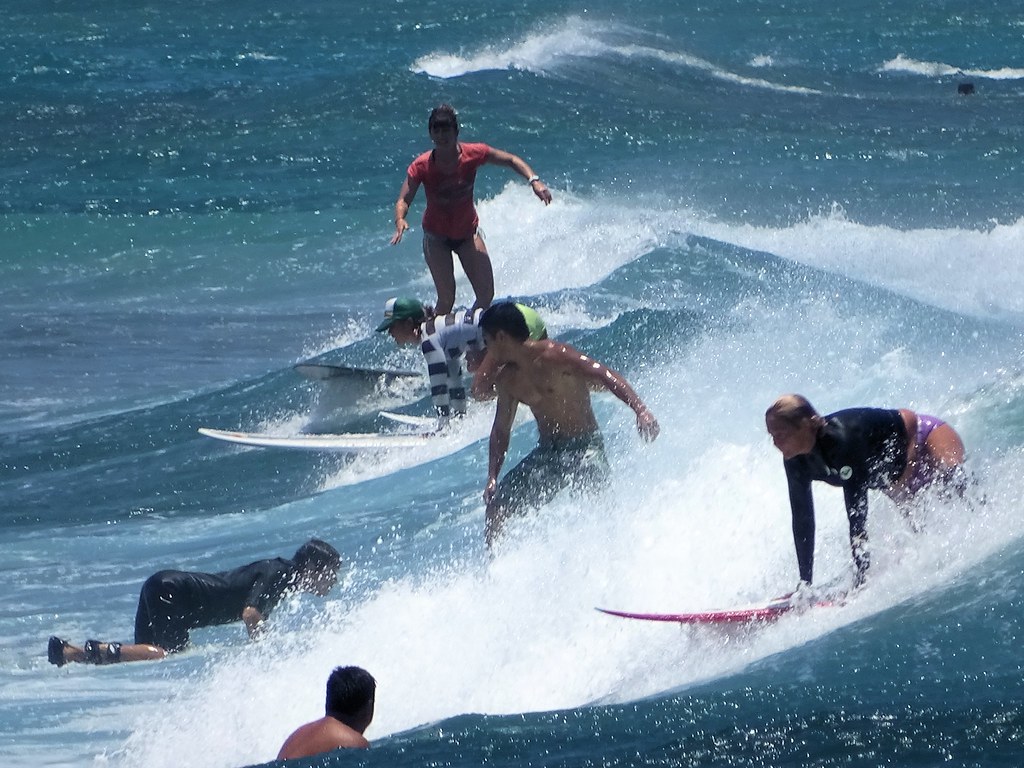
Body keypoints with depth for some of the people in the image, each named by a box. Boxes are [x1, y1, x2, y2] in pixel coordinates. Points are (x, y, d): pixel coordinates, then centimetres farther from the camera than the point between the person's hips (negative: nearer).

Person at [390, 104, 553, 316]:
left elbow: (511, 160, -5)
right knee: (446, 299, -13)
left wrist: (533, 180, -21)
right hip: (437, 237, -3)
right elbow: (403, 200, -26)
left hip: (467, 233, 3)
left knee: (486, 294, -3)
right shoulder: (421, 166, -22)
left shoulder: (473, 154, -17)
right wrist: (400, 221, -48)